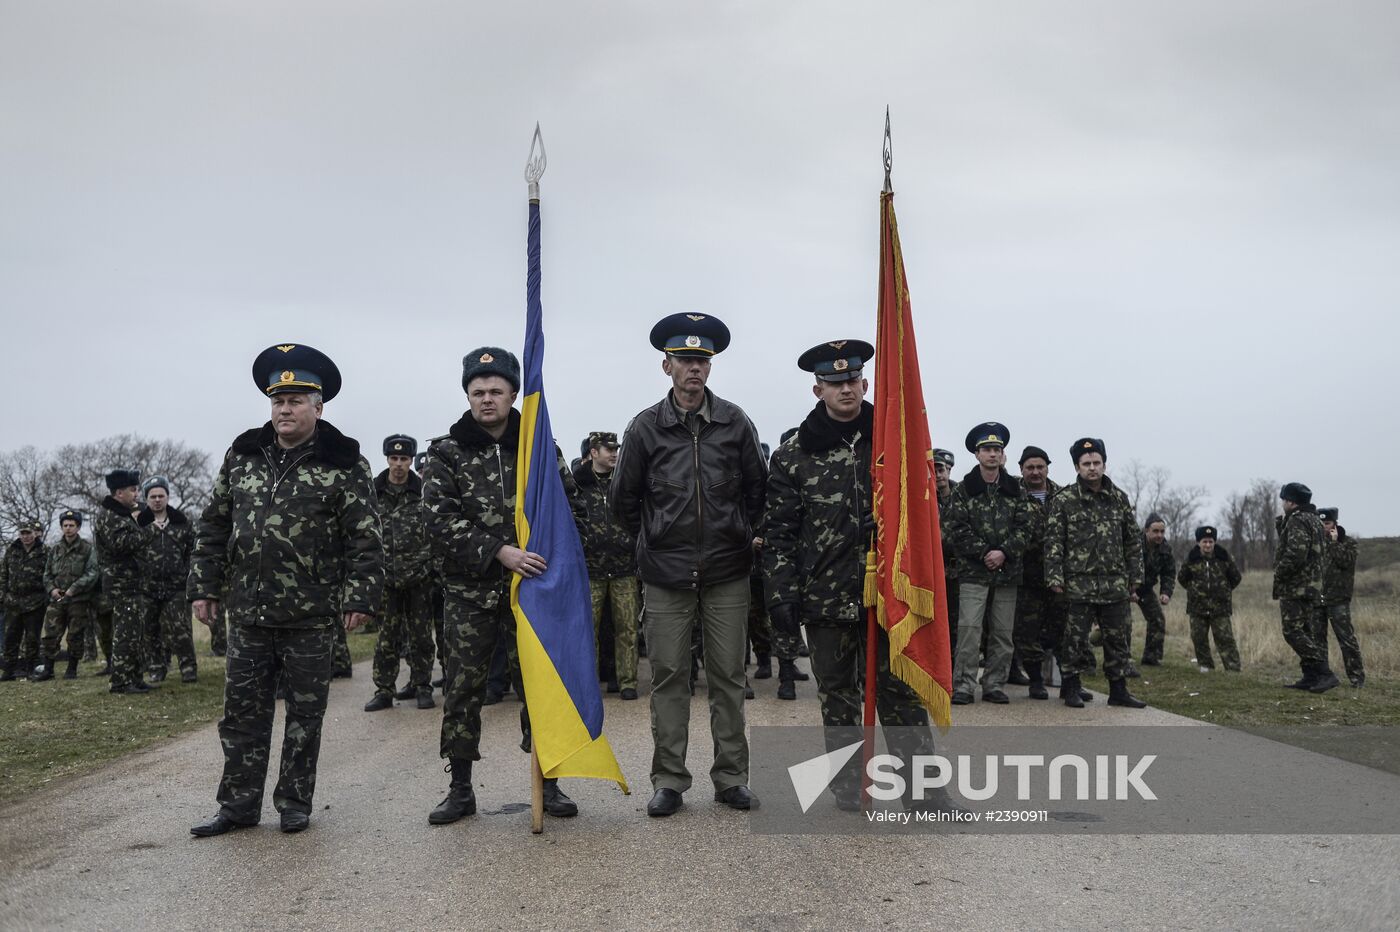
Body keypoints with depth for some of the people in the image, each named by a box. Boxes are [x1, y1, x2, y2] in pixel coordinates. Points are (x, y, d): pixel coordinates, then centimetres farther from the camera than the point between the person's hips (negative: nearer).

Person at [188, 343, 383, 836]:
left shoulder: (344, 464, -6)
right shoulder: (242, 455, 8)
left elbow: (365, 538, -7)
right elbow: (213, 526, 13)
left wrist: (360, 596, -12)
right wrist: (205, 586, 9)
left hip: (311, 617, -4)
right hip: (247, 614, 4)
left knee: (305, 714, 8)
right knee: (242, 712, 11)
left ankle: (294, 804, 21)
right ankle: (238, 805, 23)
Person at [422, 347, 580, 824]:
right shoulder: (446, 453, 1)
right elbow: (441, 520, -9)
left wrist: (548, 558, -5)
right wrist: (499, 551, -18)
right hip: (470, 591, 0)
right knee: (463, 687, 5)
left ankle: (548, 782, 18)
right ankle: (460, 789, 19)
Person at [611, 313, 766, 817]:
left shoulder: (735, 422, 0)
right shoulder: (645, 427, -2)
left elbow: (759, 487, 12)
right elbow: (623, 500, 8)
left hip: (727, 573, 1)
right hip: (666, 576, 0)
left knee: (728, 676, 7)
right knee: (668, 676, 5)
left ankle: (731, 777, 19)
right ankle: (669, 780, 16)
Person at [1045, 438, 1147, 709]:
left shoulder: (1119, 498, 10)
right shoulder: (1064, 500, -2)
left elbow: (1133, 540, 14)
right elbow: (1053, 542, -4)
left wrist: (1134, 577, 9)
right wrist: (1055, 578, -11)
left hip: (1115, 583, 4)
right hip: (1079, 583, -4)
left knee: (1117, 637, 9)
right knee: (1076, 637, 0)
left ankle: (1118, 690, 19)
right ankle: (1071, 688, 12)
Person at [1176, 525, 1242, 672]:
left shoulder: (1223, 558, -2)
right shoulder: (1191, 560, -2)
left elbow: (1236, 577, 13)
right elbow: (1182, 578, 14)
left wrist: (1225, 591, 13)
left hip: (1220, 606, -1)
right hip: (1197, 606, 1)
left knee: (1225, 638, -4)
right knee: (1198, 637, 5)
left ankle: (1234, 668, -1)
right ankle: (1205, 664, 20)